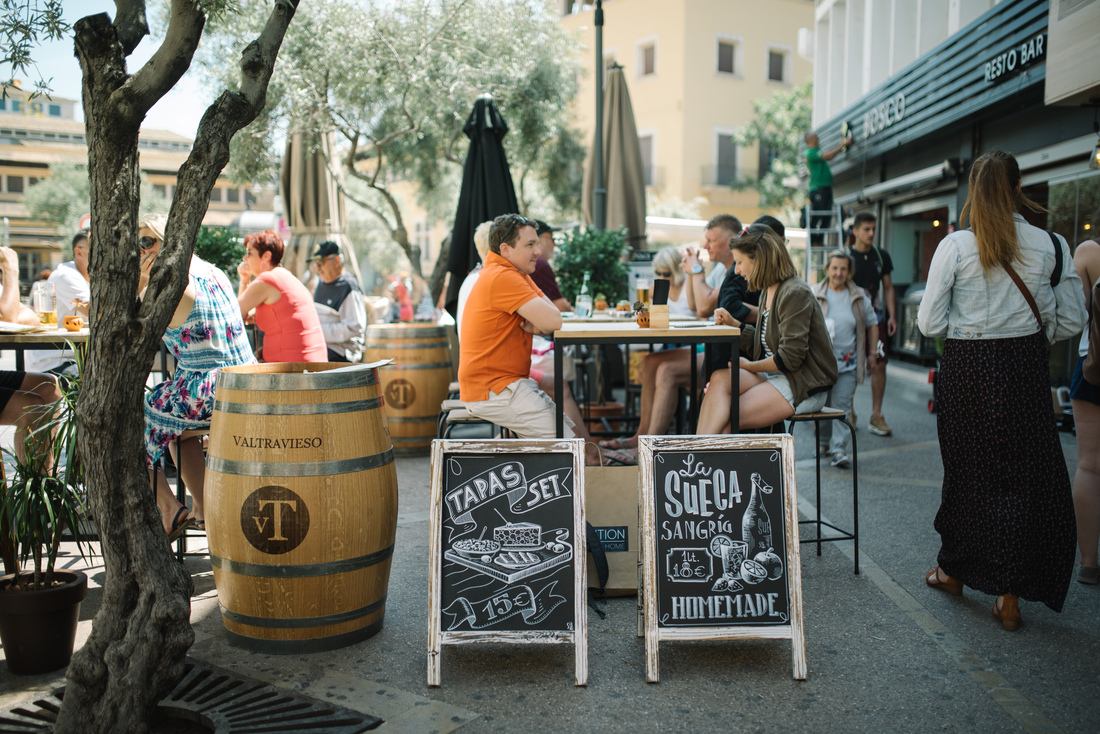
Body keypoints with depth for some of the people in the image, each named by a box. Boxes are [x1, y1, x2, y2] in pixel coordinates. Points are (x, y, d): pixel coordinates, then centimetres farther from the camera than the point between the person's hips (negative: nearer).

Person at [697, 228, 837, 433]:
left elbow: (790, 358, -19)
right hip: (774, 375, 8)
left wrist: (749, 366, -8)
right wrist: (733, 323, 12)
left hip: (805, 385, -8)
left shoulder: (795, 293, -14)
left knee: (726, 418, -23)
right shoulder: (767, 292, 15)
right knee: (719, 379, -19)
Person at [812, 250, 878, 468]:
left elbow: (872, 325, 13)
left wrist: (872, 352, 10)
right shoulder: (814, 295, -1)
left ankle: (838, 450, -7)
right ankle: (824, 442, 31)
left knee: (842, 406, -5)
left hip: (848, 363, 0)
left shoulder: (859, 297, 3)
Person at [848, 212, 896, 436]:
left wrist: (892, 316, 3)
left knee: (879, 366, -2)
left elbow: (888, 287, 11)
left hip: (876, 318, 2)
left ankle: (876, 416, 5)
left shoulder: (881, 256, 6)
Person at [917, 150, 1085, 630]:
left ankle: (953, 570, 31)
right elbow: (1072, 317, 1)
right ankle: (1010, 594, 13)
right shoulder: (1048, 245, -5)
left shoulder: (955, 246, -10)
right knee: (1027, 474, 9)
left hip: (967, 369, -1)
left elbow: (929, 323, -9)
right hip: (1024, 369, 1)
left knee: (966, 470, 14)